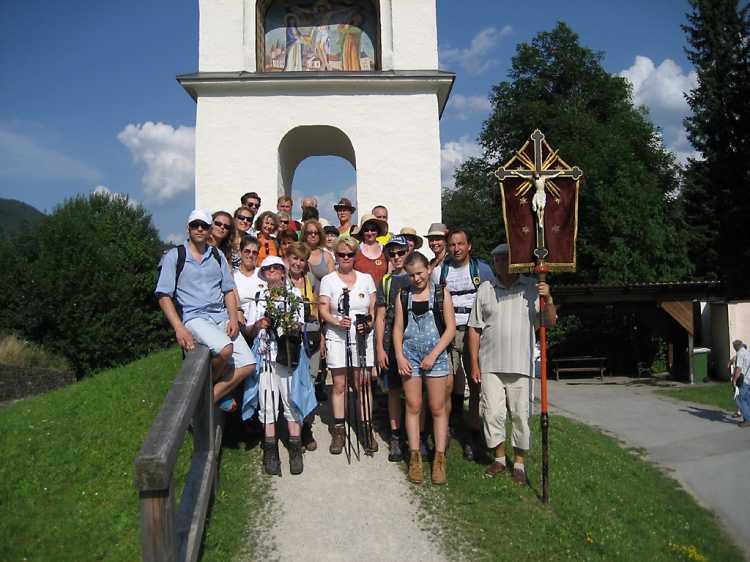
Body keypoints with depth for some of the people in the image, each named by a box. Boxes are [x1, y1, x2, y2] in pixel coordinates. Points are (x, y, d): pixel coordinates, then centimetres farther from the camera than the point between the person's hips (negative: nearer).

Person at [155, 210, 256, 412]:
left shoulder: (217, 255, 16)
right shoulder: (174, 256, 3)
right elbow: (164, 295, -3)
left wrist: (233, 319, -2)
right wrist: (179, 328, -16)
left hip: (221, 317, 5)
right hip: (194, 318, -5)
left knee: (247, 364, -11)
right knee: (225, 348, -32)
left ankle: (210, 397, 2)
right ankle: (214, 390, -2)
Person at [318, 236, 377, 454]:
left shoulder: (366, 278, 10)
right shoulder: (328, 280, 5)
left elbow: (374, 309, 10)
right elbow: (323, 310, -1)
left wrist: (368, 324, -9)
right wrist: (337, 322, -20)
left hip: (363, 338, 1)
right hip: (337, 338, -1)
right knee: (339, 385, 1)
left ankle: (367, 430, 11)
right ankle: (338, 431, 10)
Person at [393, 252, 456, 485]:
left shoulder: (441, 293, 0)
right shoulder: (403, 295, 7)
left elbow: (451, 328, -4)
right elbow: (398, 328, 7)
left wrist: (434, 355, -11)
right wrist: (400, 357, -4)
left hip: (435, 355, -2)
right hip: (410, 355, 2)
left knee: (437, 407, 2)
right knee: (413, 406, 5)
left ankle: (440, 457, 11)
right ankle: (415, 456, 13)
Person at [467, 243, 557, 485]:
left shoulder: (532, 288, 2)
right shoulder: (485, 289, 6)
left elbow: (550, 323, -1)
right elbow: (475, 328, 7)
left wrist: (548, 300, -19)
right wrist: (474, 363, 3)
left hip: (521, 365, -1)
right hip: (490, 365, 1)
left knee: (520, 414, 5)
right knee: (492, 412, 5)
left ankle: (519, 462, 20)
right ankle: (499, 458, 24)